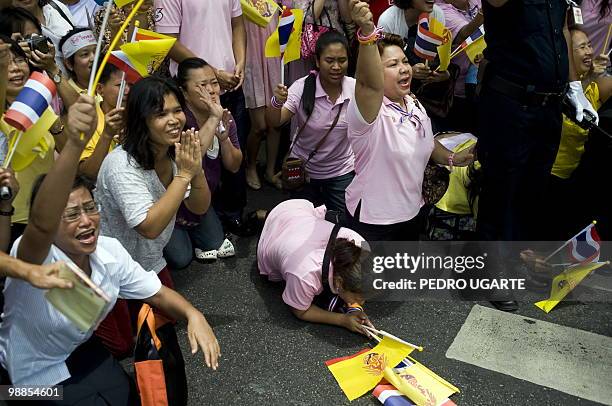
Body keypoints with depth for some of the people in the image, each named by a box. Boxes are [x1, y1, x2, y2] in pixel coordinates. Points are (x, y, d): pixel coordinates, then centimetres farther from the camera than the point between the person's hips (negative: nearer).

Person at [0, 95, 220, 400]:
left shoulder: (109, 251, -15)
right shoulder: (35, 258, -31)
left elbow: (158, 294, -7)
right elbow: (42, 223, -54)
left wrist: (193, 315, -28)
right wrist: (74, 144, -68)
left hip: (81, 352, 5)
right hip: (34, 378, -5)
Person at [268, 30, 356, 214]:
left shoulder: (355, 88, -15)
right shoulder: (302, 88, -19)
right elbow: (275, 123, -26)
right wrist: (277, 102, -45)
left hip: (342, 171, 1)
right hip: (303, 169, -1)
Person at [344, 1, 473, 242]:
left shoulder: (415, 106, 3)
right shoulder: (368, 111, -23)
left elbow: (427, 143, 19)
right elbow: (370, 82, -46)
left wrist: (452, 158, 1)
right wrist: (367, 32, -60)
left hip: (411, 213, 8)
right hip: (372, 222, -7)